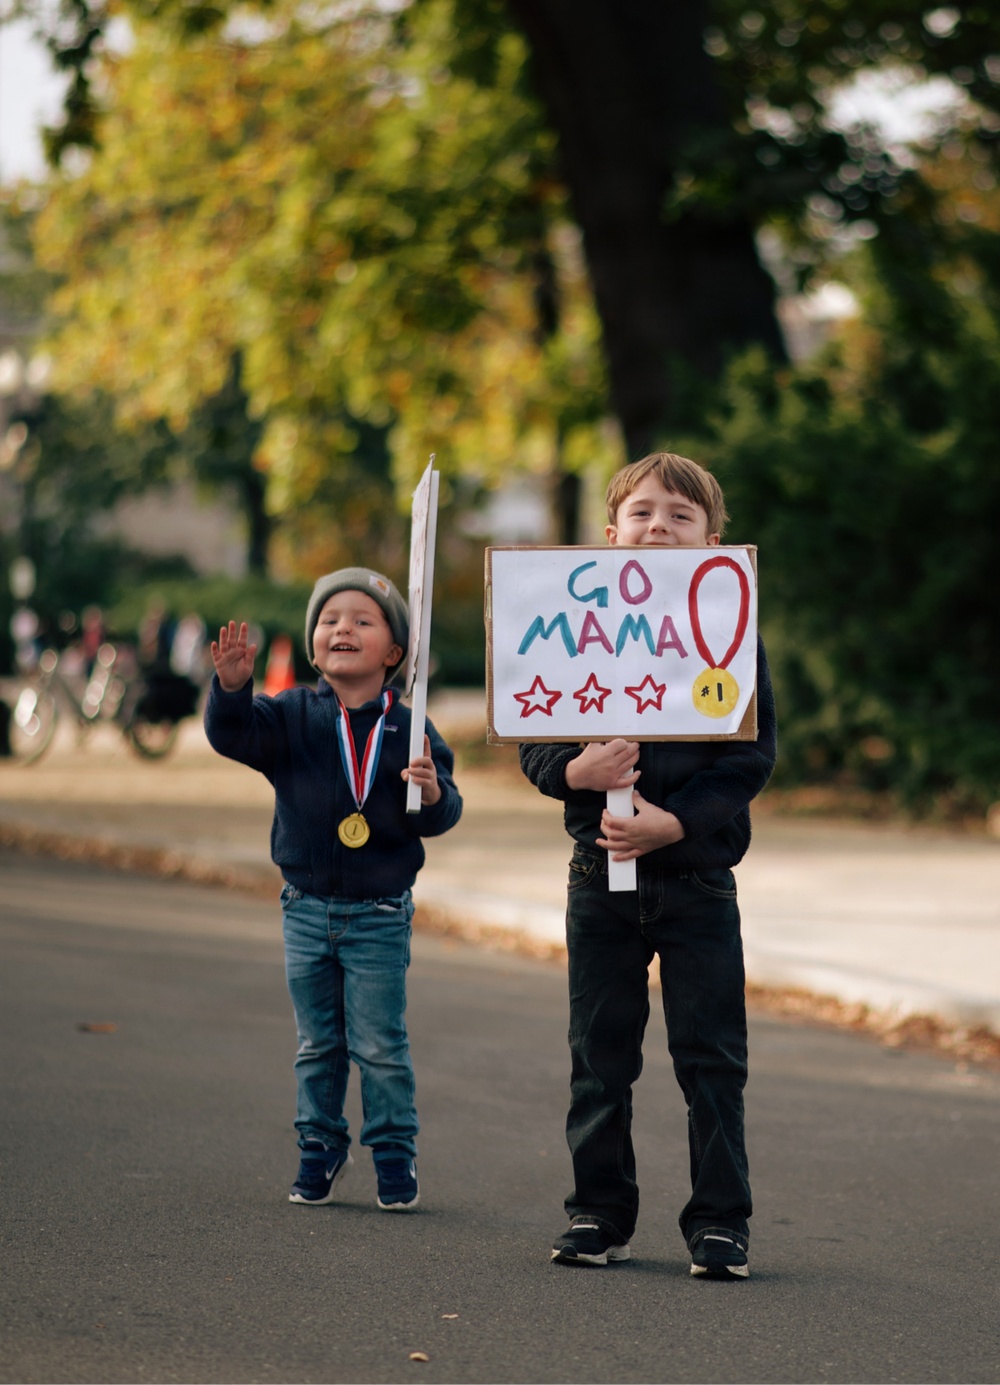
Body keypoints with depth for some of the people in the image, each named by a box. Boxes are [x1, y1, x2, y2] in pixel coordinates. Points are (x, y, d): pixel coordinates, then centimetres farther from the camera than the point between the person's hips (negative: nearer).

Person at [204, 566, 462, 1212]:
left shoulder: (408, 730, -5)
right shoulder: (293, 717, -1)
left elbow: (440, 816, -4)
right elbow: (233, 735, -14)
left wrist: (432, 794, -27)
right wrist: (232, 686, -32)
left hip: (379, 916, -2)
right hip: (308, 910, 2)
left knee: (379, 1045, 1)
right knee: (318, 1044, 11)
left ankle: (395, 1154, 14)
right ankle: (321, 1148, 24)